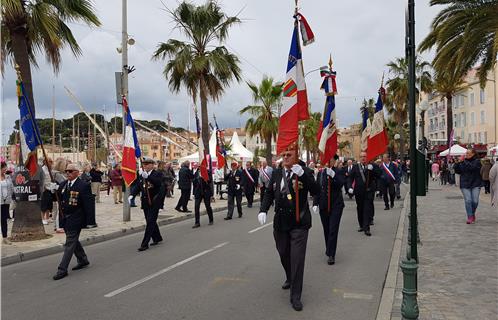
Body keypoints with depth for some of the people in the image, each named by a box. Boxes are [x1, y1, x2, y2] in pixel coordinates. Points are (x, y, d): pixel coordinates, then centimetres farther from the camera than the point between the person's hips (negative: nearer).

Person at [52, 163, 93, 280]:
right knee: (73, 241, 20)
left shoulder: (84, 186, -13)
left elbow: (89, 203, -14)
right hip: (65, 218, 8)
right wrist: (55, 190, -10)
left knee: (70, 243, -4)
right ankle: (83, 260, 38)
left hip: (75, 219, -8)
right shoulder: (63, 184, 8)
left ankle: (62, 269, 3)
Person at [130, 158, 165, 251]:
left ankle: (145, 244, -3)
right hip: (145, 202, 6)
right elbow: (139, 187, 12)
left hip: (154, 202, -6)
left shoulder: (157, 174, -10)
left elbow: (158, 183, -30)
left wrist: (147, 176, -42)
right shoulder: (141, 175, 7)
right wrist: (132, 195, -5)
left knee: (150, 222, -6)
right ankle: (157, 238, 35)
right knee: (150, 222, 17)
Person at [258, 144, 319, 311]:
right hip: (280, 222, 5)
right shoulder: (276, 173, 6)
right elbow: (269, 193, 10)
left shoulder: (305, 171, -8)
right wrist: (263, 210, -5)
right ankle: (290, 278, 48)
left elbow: (315, 191, -20)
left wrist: (302, 174, -32)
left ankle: (295, 296, 7)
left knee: (297, 258, -5)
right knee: (283, 255, 20)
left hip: (299, 222, -5)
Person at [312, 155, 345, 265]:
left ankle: (331, 255, -1)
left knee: (333, 230, -6)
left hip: (336, 205, -3)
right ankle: (328, 249, 32)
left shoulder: (339, 171, -2)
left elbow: (341, 184, -18)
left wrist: (333, 175, -33)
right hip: (323, 205, 3)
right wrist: (315, 203, 0)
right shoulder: (320, 173, 5)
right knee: (326, 230, 13)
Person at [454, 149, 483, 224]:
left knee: (475, 201, -2)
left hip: (475, 184, -1)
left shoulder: (477, 161, -1)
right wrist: (458, 163, -7)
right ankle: (470, 217, 0)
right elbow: (457, 171, 6)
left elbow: (472, 167, -21)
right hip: (465, 184, 1)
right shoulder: (463, 161, 7)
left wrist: (464, 162, -19)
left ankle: (473, 214, 24)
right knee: (468, 201, -7)